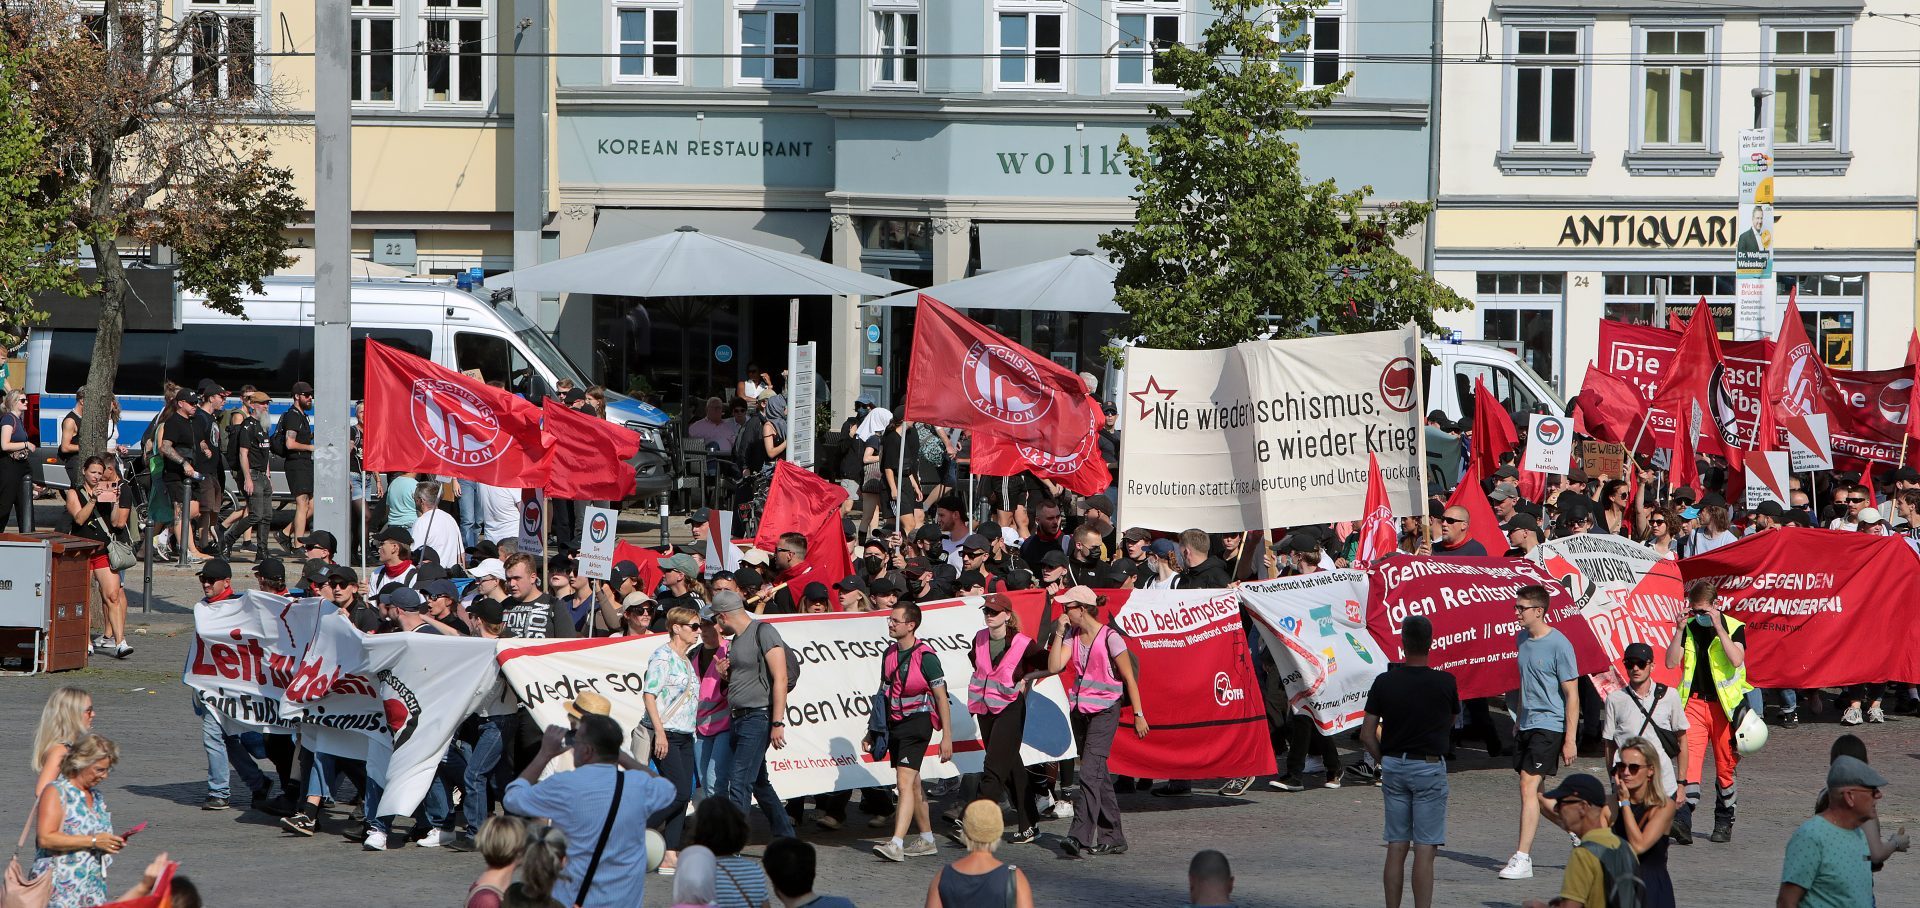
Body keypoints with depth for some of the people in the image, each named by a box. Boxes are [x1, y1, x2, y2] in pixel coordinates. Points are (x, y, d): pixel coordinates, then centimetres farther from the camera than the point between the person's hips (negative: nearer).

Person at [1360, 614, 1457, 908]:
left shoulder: (1385, 682, -4)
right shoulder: (1445, 682, -10)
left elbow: (1367, 734, -1)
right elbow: (1453, 719, 10)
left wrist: (1385, 762, 12)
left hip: (1393, 766, 3)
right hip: (1429, 767, -3)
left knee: (1396, 848, 9)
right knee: (1425, 850, -3)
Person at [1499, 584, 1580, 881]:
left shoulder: (1559, 645, -14)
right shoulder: (1522, 639, 10)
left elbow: (1572, 694, -13)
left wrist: (1570, 740, -15)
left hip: (1548, 725, -9)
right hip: (1526, 724, 9)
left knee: (1528, 786, -15)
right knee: (1533, 792, 11)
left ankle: (1522, 859, -16)